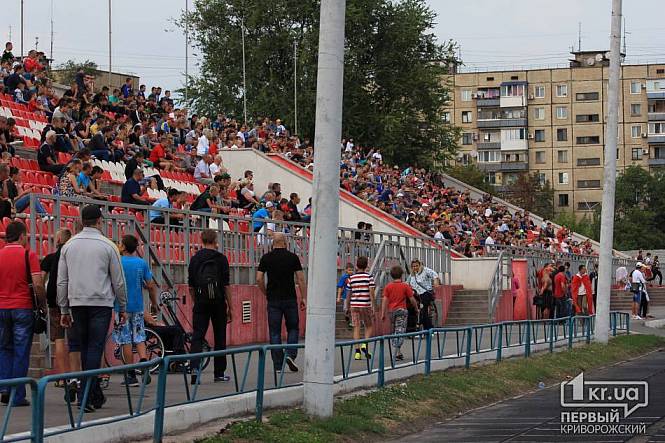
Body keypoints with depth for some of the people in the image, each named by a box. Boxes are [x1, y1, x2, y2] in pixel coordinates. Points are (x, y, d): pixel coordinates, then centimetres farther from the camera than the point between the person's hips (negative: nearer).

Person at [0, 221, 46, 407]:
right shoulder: (28, 255, -6)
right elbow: (37, 283, -13)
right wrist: (41, 303, 0)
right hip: (23, 308, -3)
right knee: (21, 352, 2)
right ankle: (18, 396, 2)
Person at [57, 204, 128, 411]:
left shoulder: (69, 245, 8)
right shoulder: (107, 246, -3)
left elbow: (62, 281, 9)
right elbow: (118, 281, 0)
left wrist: (64, 310, 15)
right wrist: (123, 308, 10)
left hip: (77, 303, 4)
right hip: (101, 303, -4)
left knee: (84, 349, 12)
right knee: (95, 349, -4)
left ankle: (96, 396, 19)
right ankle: (85, 397, -12)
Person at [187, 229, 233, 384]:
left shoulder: (195, 259, 6)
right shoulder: (221, 258, -4)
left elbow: (191, 286, 8)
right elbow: (226, 285, -6)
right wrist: (230, 307, 0)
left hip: (201, 302, 2)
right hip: (218, 302, -2)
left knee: (197, 336, -1)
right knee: (220, 337, 8)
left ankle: (194, 368, -22)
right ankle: (219, 373, 14)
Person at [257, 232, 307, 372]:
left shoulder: (266, 258, 1)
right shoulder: (293, 257, 0)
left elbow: (259, 279, -3)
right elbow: (300, 279, -2)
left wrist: (265, 293, 12)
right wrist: (304, 298, 4)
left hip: (273, 300, 0)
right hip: (290, 298, 0)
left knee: (274, 332, 4)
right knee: (293, 328, 14)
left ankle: (278, 365, 2)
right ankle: (290, 354, -7)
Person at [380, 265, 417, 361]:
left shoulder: (388, 286, 2)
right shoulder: (405, 286, -4)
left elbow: (385, 300, -2)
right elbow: (412, 299, -1)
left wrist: (383, 313, 0)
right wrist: (416, 308, 16)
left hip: (391, 311, 3)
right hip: (401, 310, -3)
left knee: (394, 332, 15)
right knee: (400, 332, -6)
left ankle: (398, 352, 19)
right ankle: (397, 352, -19)